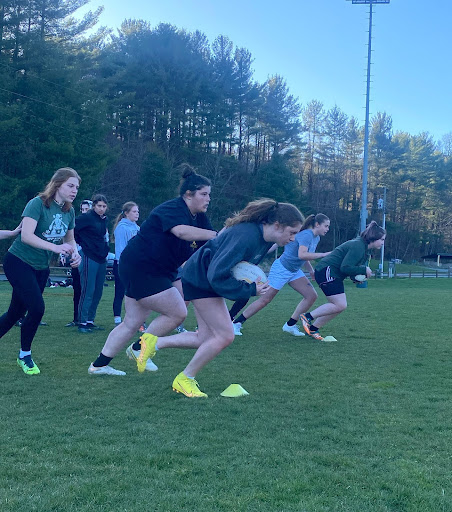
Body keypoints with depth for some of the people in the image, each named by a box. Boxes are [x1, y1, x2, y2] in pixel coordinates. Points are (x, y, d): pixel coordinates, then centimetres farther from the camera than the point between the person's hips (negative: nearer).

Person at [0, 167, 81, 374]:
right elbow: (27, 236, -27)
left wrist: (75, 253, -6)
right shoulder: (38, 203, -17)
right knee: (37, 308, -16)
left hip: (41, 268, 7)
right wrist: (56, 247, -35)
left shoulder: (69, 212, 3)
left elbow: (69, 239, 15)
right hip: (18, 262, -7)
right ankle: (24, 356, 5)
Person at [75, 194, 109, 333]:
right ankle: (82, 323, 0)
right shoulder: (87, 217, -9)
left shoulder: (104, 219, 14)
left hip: (101, 259, 8)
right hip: (89, 258, -8)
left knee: (98, 293, 10)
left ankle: (90, 321, 19)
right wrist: (81, 243, -7)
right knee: (88, 291, -7)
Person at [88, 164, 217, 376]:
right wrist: (218, 235, -43)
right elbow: (182, 231, -41)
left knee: (132, 323, 13)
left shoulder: (199, 218, 10)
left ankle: (99, 365, 21)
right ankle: (139, 349, 8)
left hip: (155, 273, 10)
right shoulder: (172, 209, -20)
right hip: (140, 269, -10)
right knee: (177, 313, -10)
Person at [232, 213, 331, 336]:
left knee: (312, 296, 0)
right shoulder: (307, 235, -21)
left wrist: (311, 269, 19)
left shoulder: (316, 238, 8)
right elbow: (301, 255, -36)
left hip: (294, 271, 9)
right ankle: (236, 323, 4)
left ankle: (290, 325, 7)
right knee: (265, 299, -7)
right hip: (281, 268, -9)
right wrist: (323, 254, -31)